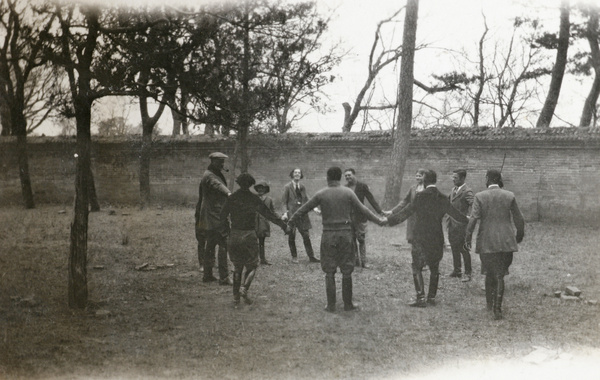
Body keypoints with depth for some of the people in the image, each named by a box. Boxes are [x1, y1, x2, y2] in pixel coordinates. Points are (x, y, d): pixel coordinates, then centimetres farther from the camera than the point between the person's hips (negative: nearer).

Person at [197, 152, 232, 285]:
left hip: (209, 218, 11)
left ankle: (207, 275, 23)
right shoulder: (210, 176, -15)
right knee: (223, 245, -12)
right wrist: (228, 193, -57)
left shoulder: (216, 174, 18)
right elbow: (218, 185, -37)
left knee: (210, 245, 16)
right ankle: (224, 277, -13)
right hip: (215, 218, -11)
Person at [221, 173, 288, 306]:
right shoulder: (253, 199, -6)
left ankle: (236, 296, 11)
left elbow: (223, 216, 5)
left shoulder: (231, 198, 1)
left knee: (237, 267, 14)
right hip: (249, 235, -3)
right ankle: (244, 287, -13)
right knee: (252, 266, 10)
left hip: (234, 235, 3)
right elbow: (268, 214, -4)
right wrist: (282, 224, 5)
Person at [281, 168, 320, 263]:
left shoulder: (302, 187, 11)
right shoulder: (287, 187, -2)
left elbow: (306, 200, 11)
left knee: (306, 236, 1)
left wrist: (314, 208, -2)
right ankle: (294, 257, 15)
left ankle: (311, 257, 5)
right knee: (291, 237, 3)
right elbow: (284, 202, -3)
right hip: (291, 214, -3)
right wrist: (285, 213, -14)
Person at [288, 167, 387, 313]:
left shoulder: (321, 194, -1)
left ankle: (331, 305, 8)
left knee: (329, 272, 6)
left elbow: (304, 209, 6)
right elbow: (362, 210, 3)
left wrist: (291, 222, 20)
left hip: (328, 235, 0)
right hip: (345, 234, 0)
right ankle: (348, 303, 13)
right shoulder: (348, 193, -1)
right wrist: (379, 220, 15)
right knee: (346, 271, 9)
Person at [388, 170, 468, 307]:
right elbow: (455, 214, 11)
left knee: (417, 268, 2)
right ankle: (432, 297, 18)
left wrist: (388, 220, -4)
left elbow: (405, 212, -11)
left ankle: (421, 298, -5)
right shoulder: (442, 198, 1)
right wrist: (468, 220, 30)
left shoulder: (420, 197, -11)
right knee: (434, 268, 15)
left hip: (420, 238, -4)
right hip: (437, 239, 4)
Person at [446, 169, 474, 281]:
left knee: (463, 249, -2)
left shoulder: (467, 191, -14)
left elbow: (473, 204, -26)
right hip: (452, 224, 8)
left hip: (461, 225, -8)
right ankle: (457, 271, 26)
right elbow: (448, 200, 27)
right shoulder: (454, 190, 12)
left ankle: (467, 273, 6)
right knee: (454, 248, 15)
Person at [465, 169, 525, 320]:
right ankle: (497, 308, -4)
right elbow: (519, 219, 6)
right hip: (506, 242, 1)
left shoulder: (480, 196, -6)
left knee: (489, 273, 17)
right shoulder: (510, 196, 1)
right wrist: (520, 235, 22)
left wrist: (468, 237, -3)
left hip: (486, 242, -1)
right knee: (500, 275, 4)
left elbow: (473, 219, -12)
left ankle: (490, 304, 27)